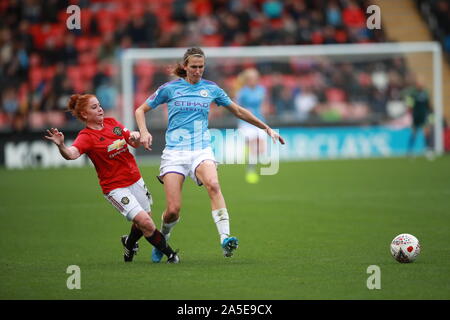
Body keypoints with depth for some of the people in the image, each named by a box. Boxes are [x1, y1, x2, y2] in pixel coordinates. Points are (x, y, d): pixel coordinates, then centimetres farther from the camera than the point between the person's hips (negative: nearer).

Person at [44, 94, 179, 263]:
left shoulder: (112, 122, 4)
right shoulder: (86, 136, -14)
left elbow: (135, 144, 13)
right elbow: (72, 154, -35)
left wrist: (135, 136, -10)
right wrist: (61, 146, -56)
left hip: (135, 180, 6)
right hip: (115, 187, -6)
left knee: (145, 220, 15)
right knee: (145, 222, -15)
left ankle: (129, 243, 46)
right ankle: (169, 253, 3)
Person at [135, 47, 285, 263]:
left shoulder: (211, 89, 10)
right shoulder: (170, 88, 4)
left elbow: (239, 111, 21)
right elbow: (141, 110, 13)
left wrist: (267, 128, 23)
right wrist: (144, 132, -6)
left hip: (201, 150, 1)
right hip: (174, 152, -1)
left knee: (213, 184, -32)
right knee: (173, 210, -11)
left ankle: (225, 239, -41)